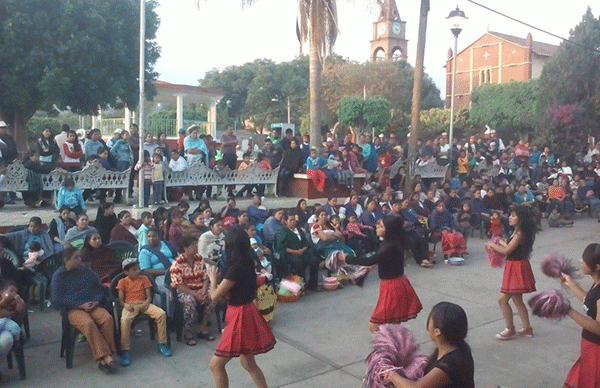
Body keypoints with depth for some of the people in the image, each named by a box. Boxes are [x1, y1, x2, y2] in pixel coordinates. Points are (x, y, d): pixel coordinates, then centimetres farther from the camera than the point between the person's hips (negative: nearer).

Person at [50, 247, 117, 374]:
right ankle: (106, 357, -35)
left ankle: (103, 358, -27)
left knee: (107, 318, -28)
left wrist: (96, 301, 0)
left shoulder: (86, 271, 14)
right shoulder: (58, 276, 2)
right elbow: (57, 299, -5)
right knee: (88, 323, -36)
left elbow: (99, 288, 21)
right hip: (73, 309, -4)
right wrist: (81, 306, -12)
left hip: (92, 305, 4)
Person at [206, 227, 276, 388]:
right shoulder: (246, 263, 3)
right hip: (247, 311, 10)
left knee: (216, 364, 2)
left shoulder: (236, 269, -24)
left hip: (240, 316, -10)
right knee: (248, 363, 22)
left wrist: (213, 278, 0)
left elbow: (215, 296, -16)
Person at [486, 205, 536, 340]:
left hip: (517, 269, -10)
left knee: (502, 299, -6)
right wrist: (500, 242, 20)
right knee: (517, 300, 18)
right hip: (514, 267, 10)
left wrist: (492, 245, -8)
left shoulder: (520, 234, -20)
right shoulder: (517, 232, 9)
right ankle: (527, 329, 28)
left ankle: (510, 330, 6)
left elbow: (507, 250, -21)